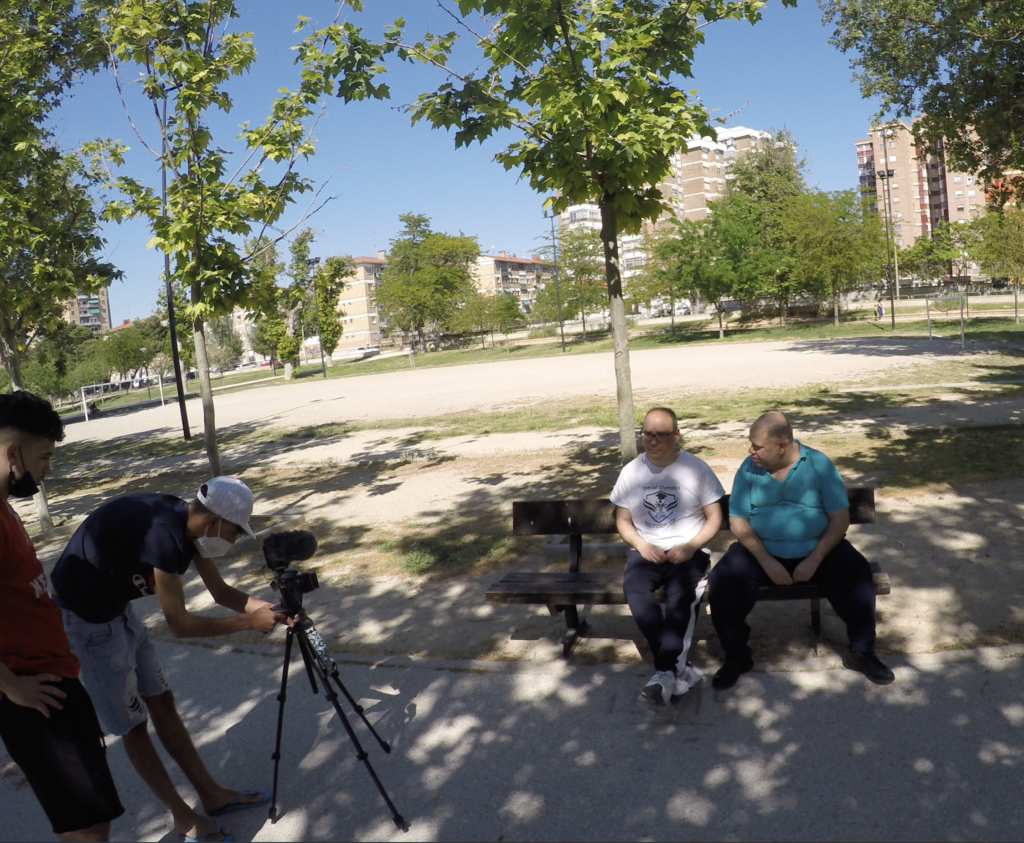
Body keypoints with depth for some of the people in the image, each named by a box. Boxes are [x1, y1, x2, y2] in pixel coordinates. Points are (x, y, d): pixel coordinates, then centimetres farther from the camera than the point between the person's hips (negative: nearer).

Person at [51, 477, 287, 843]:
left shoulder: (187, 524, -5)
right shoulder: (163, 534, -32)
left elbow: (220, 591, 5)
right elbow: (179, 625, -26)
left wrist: (267, 607, -9)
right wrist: (249, 621, -21)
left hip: (116, 606, 9)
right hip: (84, 618, -9)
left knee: (161, 702, 13)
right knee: (132, 724, 3)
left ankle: (212, 795, 23)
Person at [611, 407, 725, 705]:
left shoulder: (696, 468, -1)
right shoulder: (631, 471, 6)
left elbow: (714, 518, 2)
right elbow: (623, 521, 11)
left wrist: (690, 546, -14)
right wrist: (642, 545, -9)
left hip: (687, 551, -2)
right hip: (645, 551, 2)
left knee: (681, 595, -34)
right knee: (634, 590, -30)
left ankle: (665, 671, -31)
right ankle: (679, 668, -28)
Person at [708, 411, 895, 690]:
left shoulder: (819, 464, -7)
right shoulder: (748, 468, -4)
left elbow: (840, 518, -8)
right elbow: (738, 521, -6)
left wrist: (815, 560, -19)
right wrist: (766, 562, -19)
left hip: (817, 548, 0)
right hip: (761, 550, 1)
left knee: (857, 575, -25)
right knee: (722, 581, -24)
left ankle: (861, 652, -1)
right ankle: (736, 656, -4)